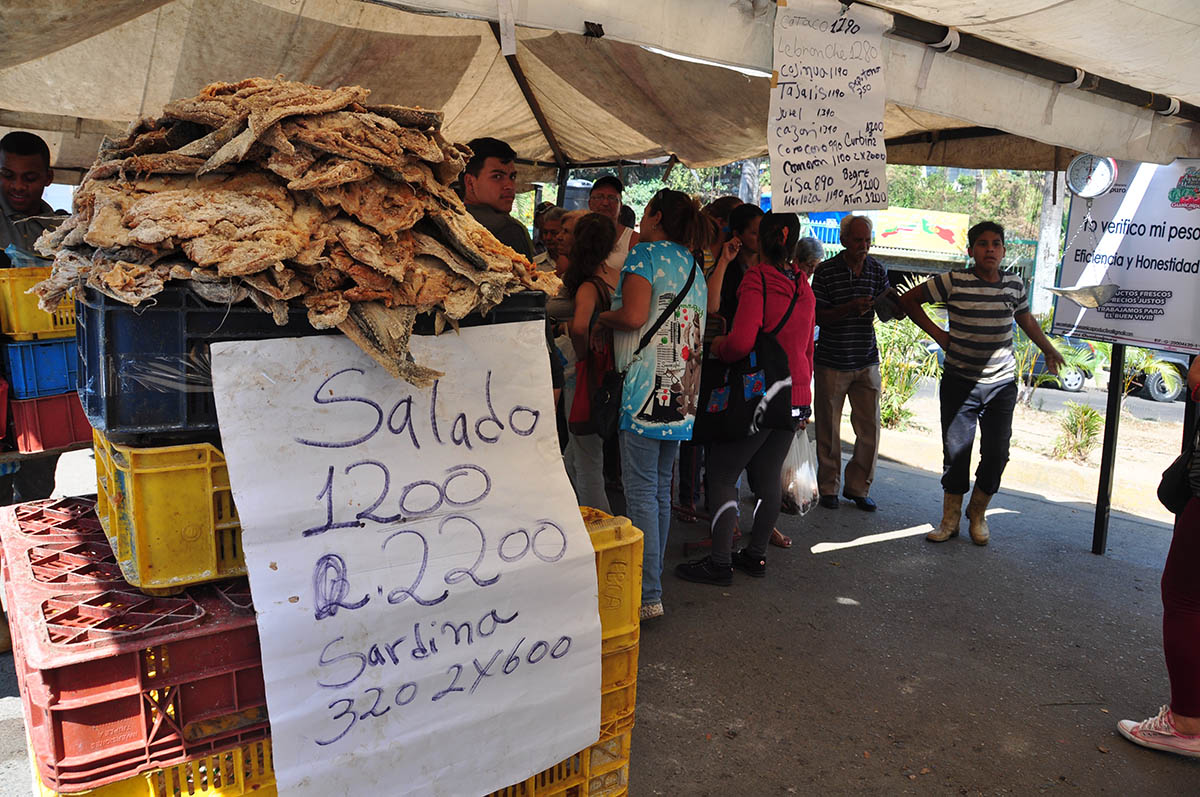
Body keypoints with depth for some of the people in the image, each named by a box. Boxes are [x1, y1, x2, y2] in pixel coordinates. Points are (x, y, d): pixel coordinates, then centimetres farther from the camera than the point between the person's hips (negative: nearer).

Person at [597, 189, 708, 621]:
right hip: (682, 393, 8)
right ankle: (652, 579, 23)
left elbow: (634, 316, -18)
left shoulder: (645, 254, -5)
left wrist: (601, 316, 0)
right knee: (661, 488, 14)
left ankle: (648, 596, -4)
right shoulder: (693, 265, 19)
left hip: (647, 389, -8)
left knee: (641, 491, -6)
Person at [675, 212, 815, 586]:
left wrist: (718, 346, -6)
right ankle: (756, 554, 25)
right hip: (794, 397, 8)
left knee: (722, 474, 1)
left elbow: (741, 342, -28)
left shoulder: (757, 279, -15)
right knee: (768, 475, 15)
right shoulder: (803, 286, 10)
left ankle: (720, 562, 4)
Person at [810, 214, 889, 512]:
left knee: (870, 429, 3)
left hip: (867, 362, 3)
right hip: (831, 362, -3)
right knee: (828, 429, 5)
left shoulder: (877, 270, 4)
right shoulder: (826, 271, -6)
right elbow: (819, 316, -8)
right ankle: (828, 488, 20)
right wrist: (851, 307, -23)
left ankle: (858, 488, 19)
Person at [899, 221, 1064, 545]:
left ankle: (978, 514, 24)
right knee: (955, 453, 3)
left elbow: (1026, 319, 23)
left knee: (996, 454, 2)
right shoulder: (953, 282, -8)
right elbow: (908, 300, 1)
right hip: (959, 383, -3)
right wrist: (936, 333, -4)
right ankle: (950, 520, 17)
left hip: (1002, 386, 3)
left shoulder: (1015, 284, 4)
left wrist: (1049, 350, 34)